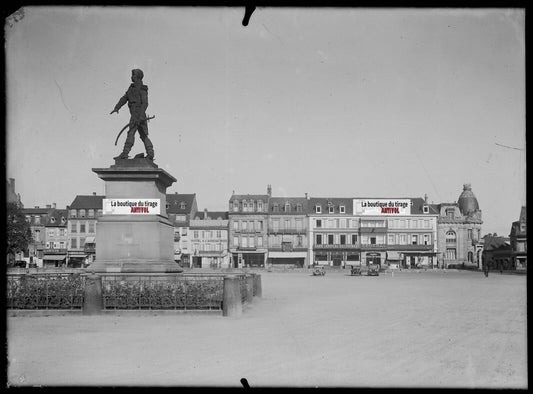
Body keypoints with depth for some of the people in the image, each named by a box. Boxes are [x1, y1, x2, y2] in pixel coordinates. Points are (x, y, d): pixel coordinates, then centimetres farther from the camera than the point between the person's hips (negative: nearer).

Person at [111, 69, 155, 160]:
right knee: (143, 135, 8)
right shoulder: (131, 88, 18)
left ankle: (125, 153, -15)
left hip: (139, 114, -9)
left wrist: (141, 116, -26)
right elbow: (124, 98, 14)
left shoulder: (142, 89, -8)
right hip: (134, 114, 9)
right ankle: (150, 154, 8)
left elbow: (145, 103, -17)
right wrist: (117, 108, 1)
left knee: (131, 133, -13)